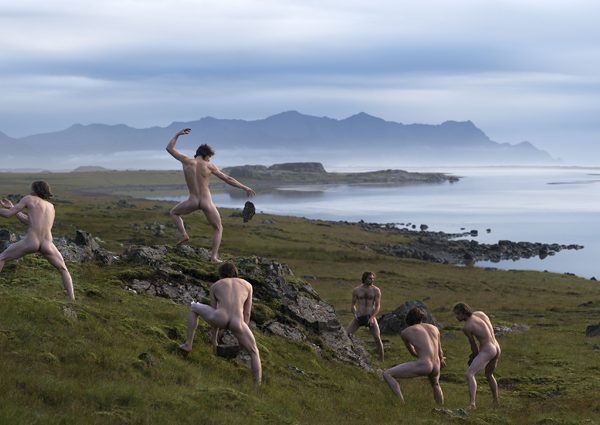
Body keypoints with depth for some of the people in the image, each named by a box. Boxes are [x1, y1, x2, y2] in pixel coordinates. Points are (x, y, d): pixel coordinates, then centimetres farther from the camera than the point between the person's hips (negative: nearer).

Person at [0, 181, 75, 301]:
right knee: (64, 270, 24)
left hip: (30, 242, -3)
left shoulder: (28, 198, 11)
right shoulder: (51, 206, 26)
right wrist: (11, 207, 34)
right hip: (47, 245, 3)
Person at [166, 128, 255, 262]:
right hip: (207, 203, -1)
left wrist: (177, 134, 22)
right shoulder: (209, 166, -4)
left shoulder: (186, 161, -3)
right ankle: (214, 256, 1)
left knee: (174, 213, 30)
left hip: (193, 201, 1)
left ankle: (184, 234, 7)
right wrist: (245, 188, 5)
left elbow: (169, 148, 11)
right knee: (218, 229, 16)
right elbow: (228, 179, -2)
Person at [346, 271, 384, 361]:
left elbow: (378, 306, -3)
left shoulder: (376, 290, 0)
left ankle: (381, 360, -2)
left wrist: (372, 317, -17)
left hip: (371, 317, -2)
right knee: (346, 334, -10)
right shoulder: (356, 290, 4)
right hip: (359, 317, 2)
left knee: (377, 338, -12)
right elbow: (353, 305, 10)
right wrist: (355, 314, -9)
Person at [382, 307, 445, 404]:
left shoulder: (405, 332, 7)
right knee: (435, 384, 40)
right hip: (436, 367, 6)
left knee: (387, 374, 0)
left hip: (423, 366, -6)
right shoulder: (434, 328, 18)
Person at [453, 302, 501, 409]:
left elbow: (474, 345, -2)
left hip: (487, 351, -8)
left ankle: (472, 403, -33)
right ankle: (495, 401, 42)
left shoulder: (466, 327, -12)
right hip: (496, 348, 8)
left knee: (470, 374, -17)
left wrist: (473, 357, 17)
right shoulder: (480, 314, 9)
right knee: (489, 375, 30)